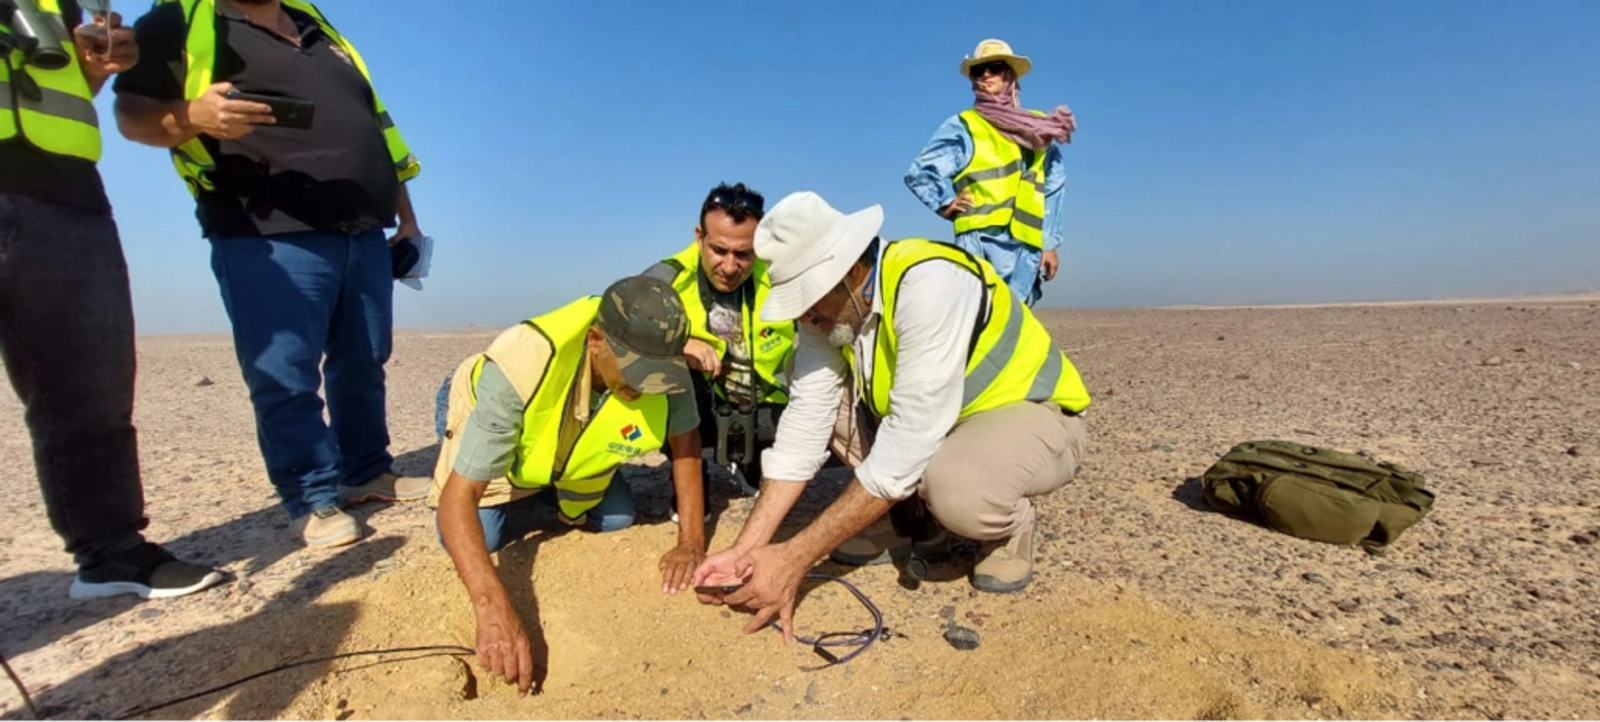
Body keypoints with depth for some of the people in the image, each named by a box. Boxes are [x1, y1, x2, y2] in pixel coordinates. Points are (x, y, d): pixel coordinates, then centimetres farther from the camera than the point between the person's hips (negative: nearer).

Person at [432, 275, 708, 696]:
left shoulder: (662, 360, -32)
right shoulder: (519, 368, -44)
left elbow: (685, 439, -16)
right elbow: (458, 496, -41)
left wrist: (692, 542, -25)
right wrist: (494, 608, -55)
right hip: (487, 425, -3)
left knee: (617, 519, -10)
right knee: (473, 542, -17)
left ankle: (554, 505, 21)